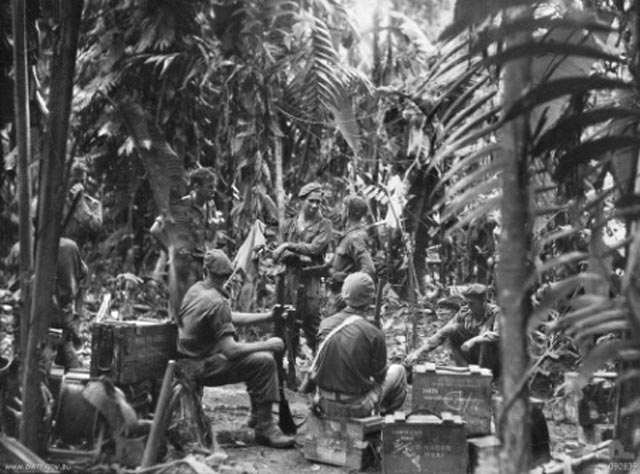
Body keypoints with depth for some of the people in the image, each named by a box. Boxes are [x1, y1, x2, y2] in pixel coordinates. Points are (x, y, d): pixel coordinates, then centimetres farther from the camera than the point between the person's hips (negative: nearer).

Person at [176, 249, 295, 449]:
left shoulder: (195, 290, 5)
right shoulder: (216, 302, -24)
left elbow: (230, 317, 15)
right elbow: (230, 350, -26)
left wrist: (268, 316, 13)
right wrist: (267, 345, -14)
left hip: (188, 360, 9)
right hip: (200, 368, -9)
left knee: (256, 355, 18)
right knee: (264, 361, -17)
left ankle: (258, 415, 25)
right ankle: (265, 429, -10)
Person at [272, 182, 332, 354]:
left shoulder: (324, 224, 4)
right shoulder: (289, 224, 14)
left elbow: (314, 248, -11)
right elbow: (278, 255, 6)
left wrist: (289, 246, -11)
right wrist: (299, 256, -10)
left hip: (311, 281, -4)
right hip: (289, 280, 4)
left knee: (312, 326, -5)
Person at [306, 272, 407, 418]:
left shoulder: (326, 324, -6)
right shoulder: (373, 333, -19)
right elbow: (380, 375, -5)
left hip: (325, 406, 5)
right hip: (356, 409, -4)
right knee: (398, 370, 16)